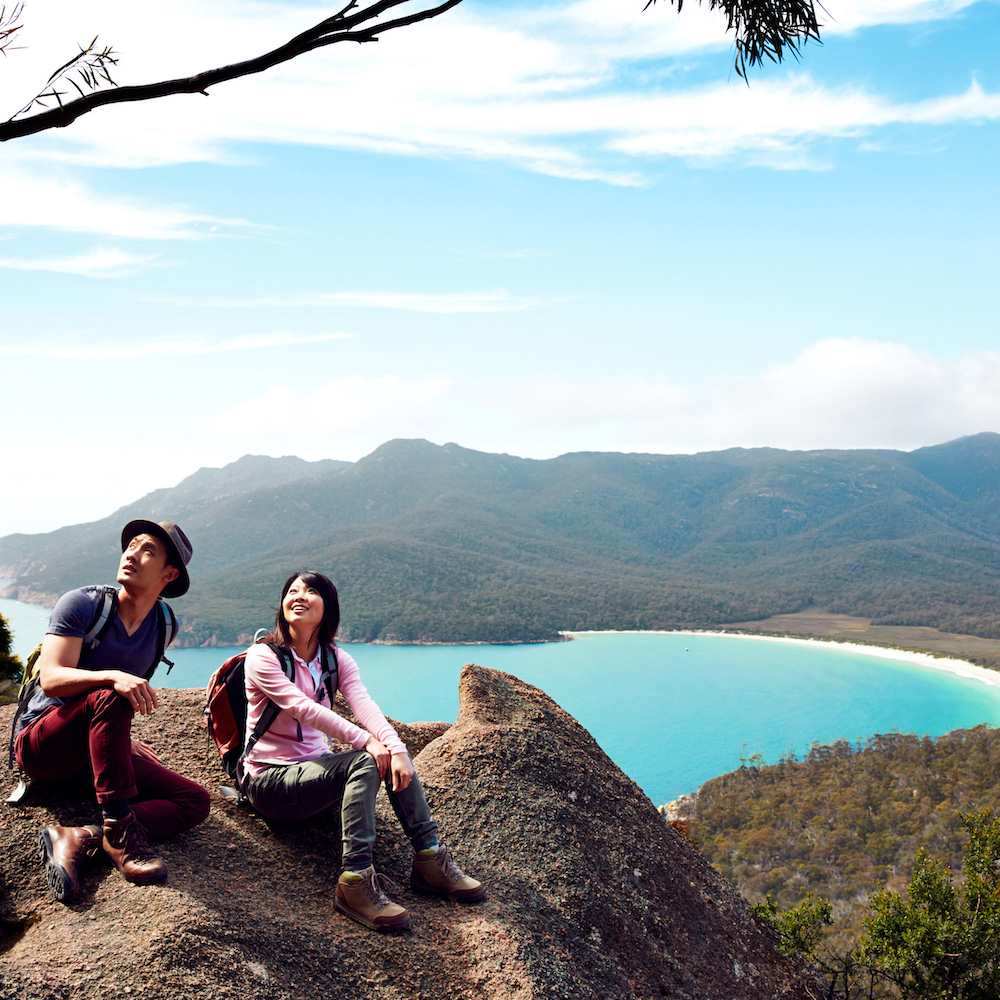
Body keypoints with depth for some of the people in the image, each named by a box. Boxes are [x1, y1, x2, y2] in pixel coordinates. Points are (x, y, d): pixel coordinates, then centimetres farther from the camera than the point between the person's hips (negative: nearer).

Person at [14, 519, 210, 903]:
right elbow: (51, 680, -21)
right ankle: (119, 829, -35)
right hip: (42, 744, -5)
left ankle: (78, 840, -28)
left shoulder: (163, 627, 6)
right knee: (109, 698, -36)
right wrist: (113, 677, -38)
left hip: (96, 750, 5)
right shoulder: (82, 604, -8)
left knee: (195, 801, -14)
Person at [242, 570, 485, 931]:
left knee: (389, 756, -19)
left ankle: (429, 858, -14)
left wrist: (396, 748, -33)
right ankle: (355, 880, -35)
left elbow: (364, 705, -13)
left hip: (316, 768, 6)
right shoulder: (262, 656, -10)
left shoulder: (337, 660, 6)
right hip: (270, 779, -6)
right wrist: (364, 741, -35)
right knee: (364, 762, -29)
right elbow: (303, 708, -25)